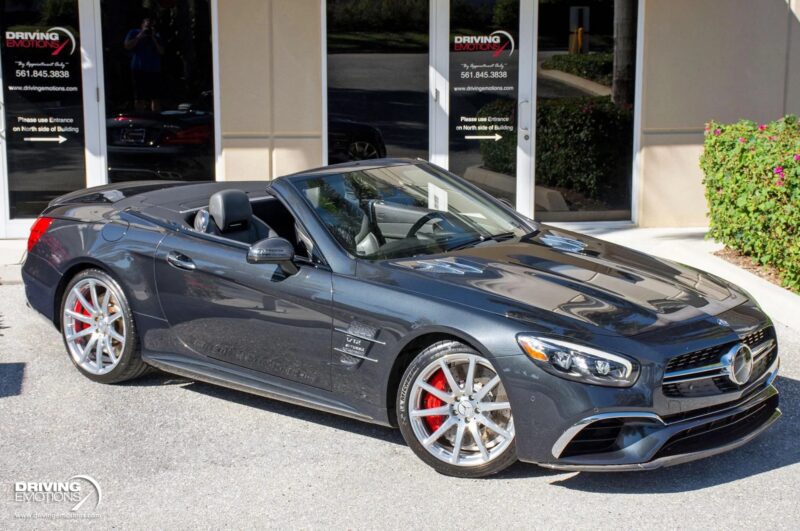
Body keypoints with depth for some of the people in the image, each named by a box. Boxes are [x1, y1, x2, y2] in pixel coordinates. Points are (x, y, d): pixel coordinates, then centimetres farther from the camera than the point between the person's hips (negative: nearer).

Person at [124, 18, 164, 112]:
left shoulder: (157, 37, 16)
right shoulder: (134, 33, 10)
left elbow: (161, 52, 3)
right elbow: (127, 46, -5)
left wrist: (154, 39, -5)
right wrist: (139, 37, -7)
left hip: (154, 71, 3)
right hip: (139, 70, -3)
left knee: (155, 97, 1)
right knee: (140, 98, -6)